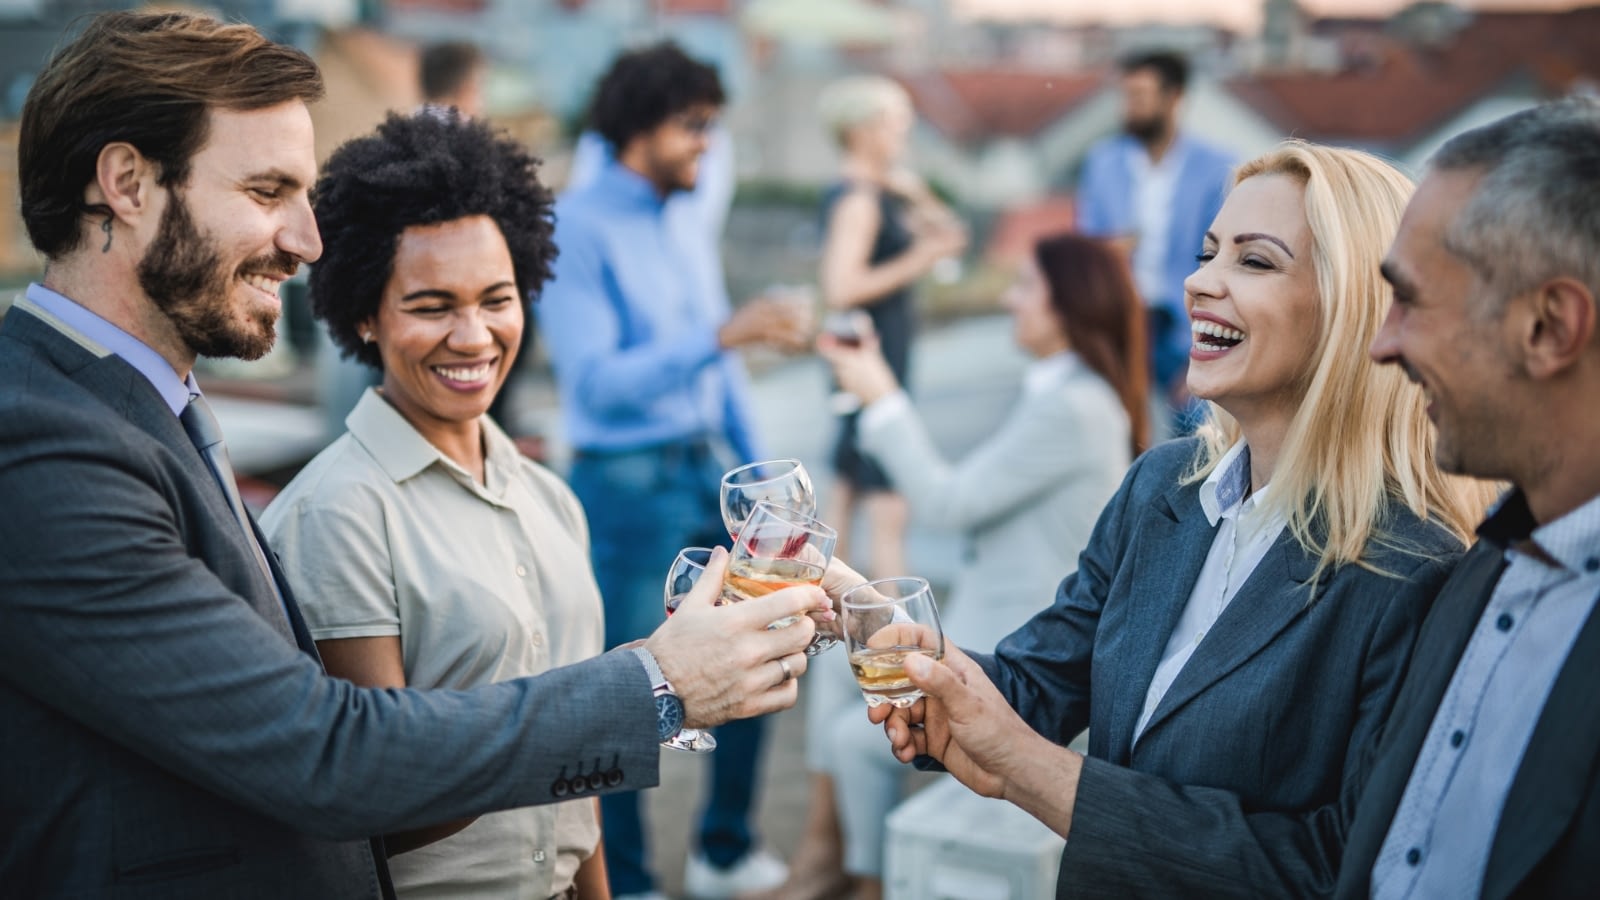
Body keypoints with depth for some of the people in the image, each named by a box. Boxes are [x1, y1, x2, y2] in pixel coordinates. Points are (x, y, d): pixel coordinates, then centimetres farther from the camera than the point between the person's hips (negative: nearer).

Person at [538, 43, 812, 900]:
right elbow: (595, 381, -22)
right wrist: (719, 336, -30)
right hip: (628, 485, -7)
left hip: (708, 473, 8)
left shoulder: (688, 229, 9)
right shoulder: (577, 228, -13)